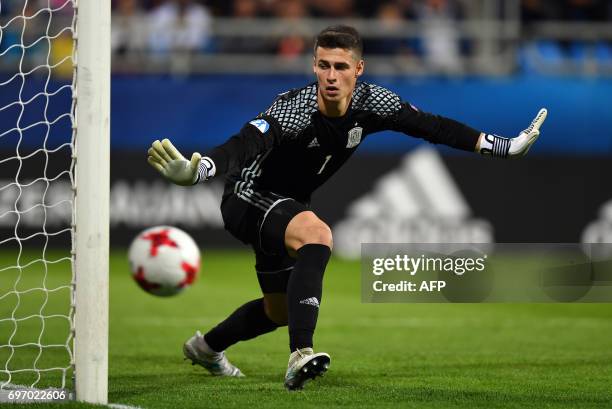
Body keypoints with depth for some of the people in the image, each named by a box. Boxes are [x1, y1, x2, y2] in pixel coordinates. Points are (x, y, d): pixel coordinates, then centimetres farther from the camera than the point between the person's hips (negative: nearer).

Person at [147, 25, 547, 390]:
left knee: (280, 310, 22)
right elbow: (247, 143, -49)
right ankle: (301, 356, -45)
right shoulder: (294, 109, -32)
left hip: (287, 206, 8)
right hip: (249, 197, -8)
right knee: (317, 235, -38)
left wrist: (504, 146, 1)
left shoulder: (371, 102, -13)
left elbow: (431, 126, -1)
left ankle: (206, 346, 50)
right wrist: (197, 170, -69)